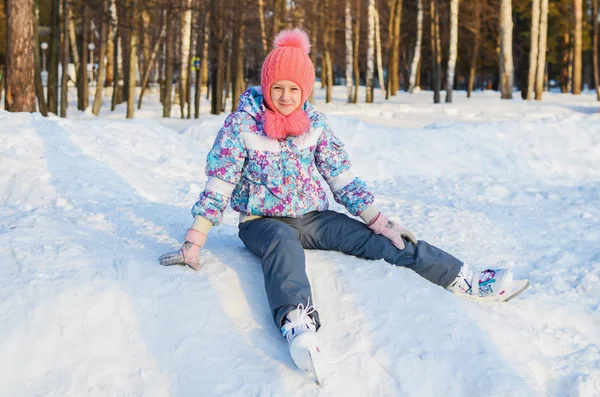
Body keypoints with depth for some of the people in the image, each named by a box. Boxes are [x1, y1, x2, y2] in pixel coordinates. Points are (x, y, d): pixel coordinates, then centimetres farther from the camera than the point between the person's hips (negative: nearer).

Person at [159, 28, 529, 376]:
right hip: (263, 221, -4)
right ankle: (298, 326, -71)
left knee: (376, 239, -16)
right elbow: (218, 186, -10)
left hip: (311, 217, 5)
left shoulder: (314, 121, 1)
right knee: (284, 245, -40)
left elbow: (343, 178, 5)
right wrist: (194, 241, -17)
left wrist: (381, 221, -1)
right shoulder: (242, 124, -10)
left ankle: (467, 280, -19)